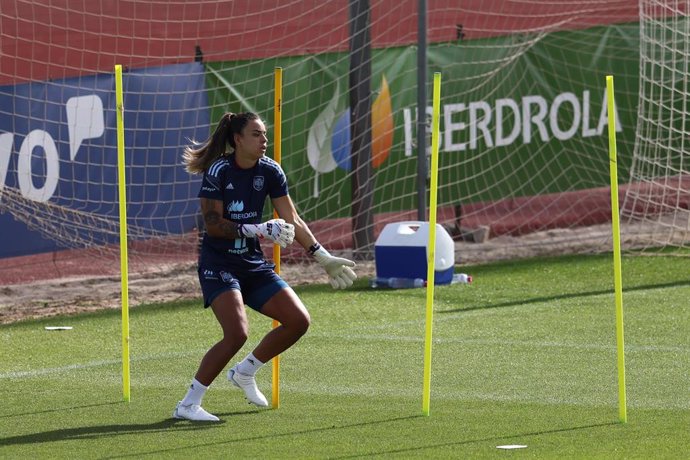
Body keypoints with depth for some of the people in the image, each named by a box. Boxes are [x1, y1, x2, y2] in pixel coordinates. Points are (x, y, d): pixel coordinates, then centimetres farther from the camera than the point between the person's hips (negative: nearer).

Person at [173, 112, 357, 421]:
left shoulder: (269, 171, 1)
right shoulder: (219, 170, -14)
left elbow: (292, 221, 8)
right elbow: (212, 224, -18)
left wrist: (324, 258, 5)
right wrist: (257, 231, -27)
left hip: (254, 265, 7)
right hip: (218, 264, -7)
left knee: (298, 321, 0)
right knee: (237, 333, -25)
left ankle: (244, 372, 21)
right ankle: (188, 405, -15)